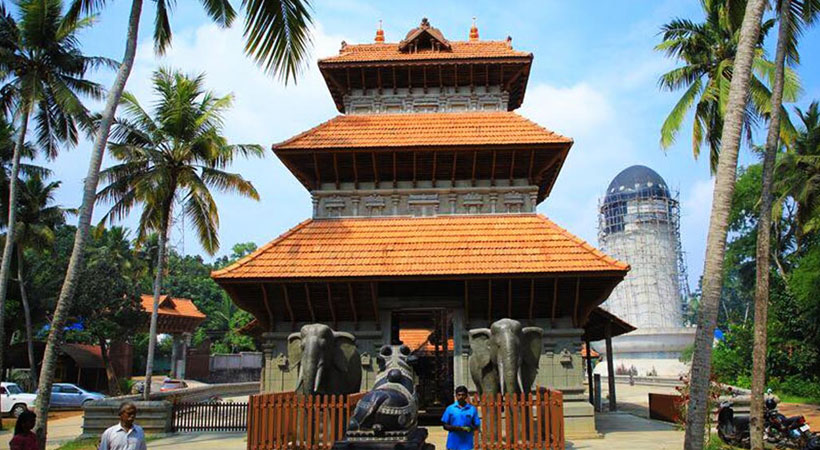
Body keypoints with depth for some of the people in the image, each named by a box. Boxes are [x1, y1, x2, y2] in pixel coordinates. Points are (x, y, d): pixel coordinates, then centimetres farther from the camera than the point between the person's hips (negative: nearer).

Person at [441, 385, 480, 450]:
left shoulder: (472, 409, 2)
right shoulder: (450, 408, 3)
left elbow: (476, 426, 4)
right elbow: (445, 426, 3)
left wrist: (469, 429, -17)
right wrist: (455, 428, -16)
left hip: (466, 444, 0)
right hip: (453, 444, 1)